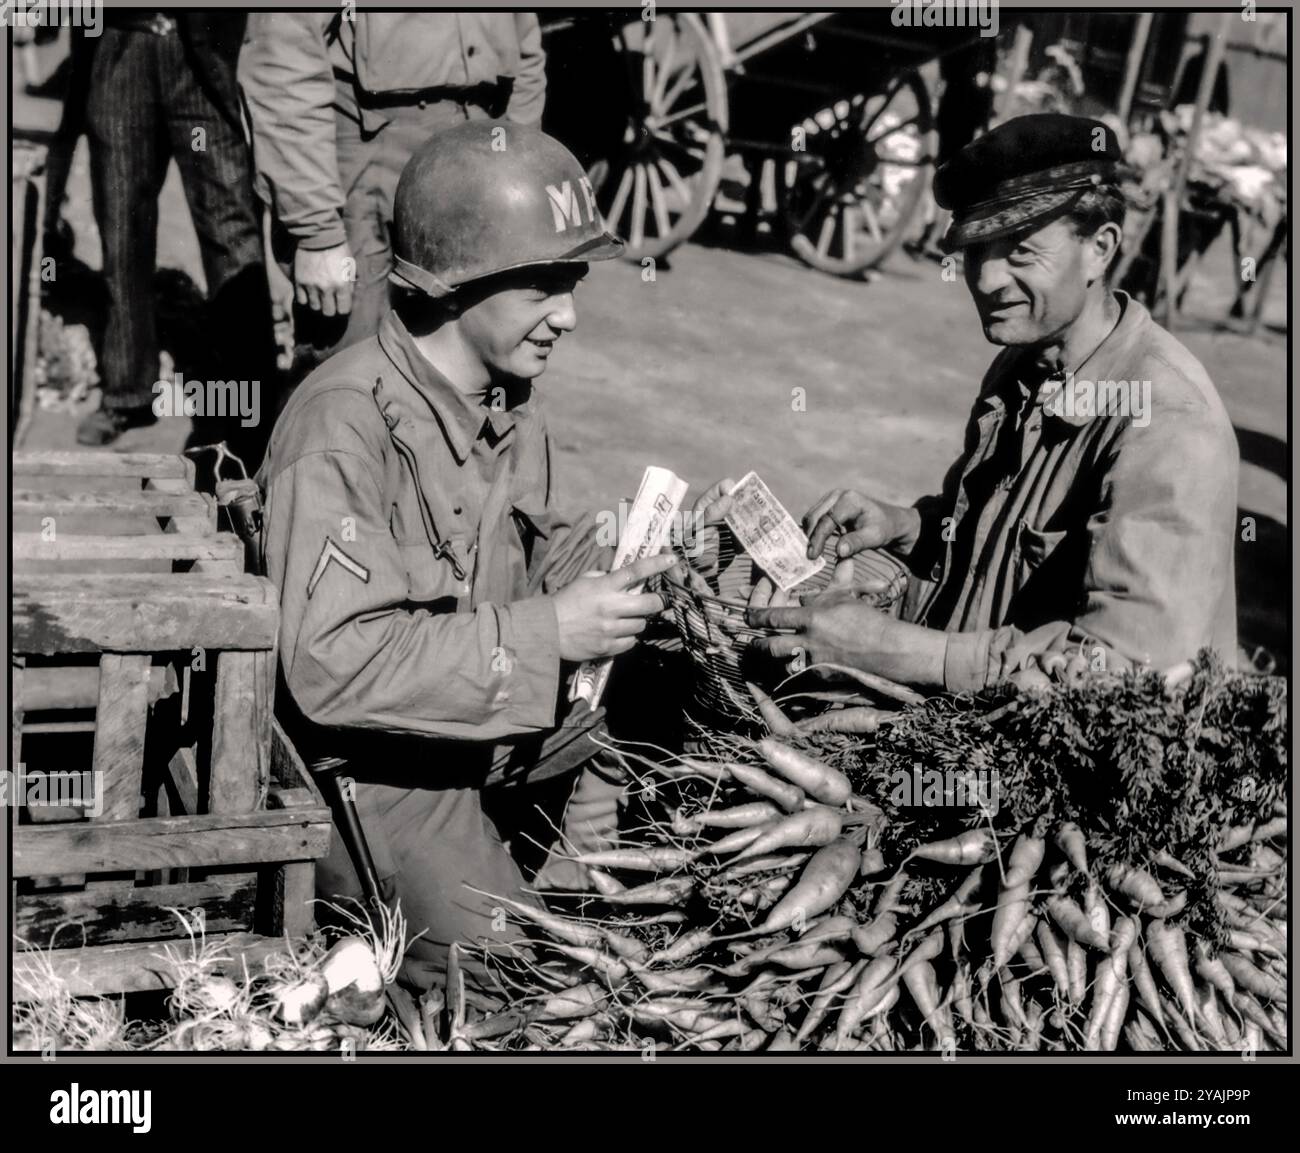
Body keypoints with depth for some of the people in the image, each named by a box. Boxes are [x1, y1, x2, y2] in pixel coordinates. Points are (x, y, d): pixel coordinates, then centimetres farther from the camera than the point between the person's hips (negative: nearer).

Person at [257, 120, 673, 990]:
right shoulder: (344, 428, -25)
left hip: (501, 717, 9)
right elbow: (336, 664, -32)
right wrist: (546, 633, -30)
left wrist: (610, 571, -6)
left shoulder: (512, 397, 3)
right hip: (369, 757, -8)